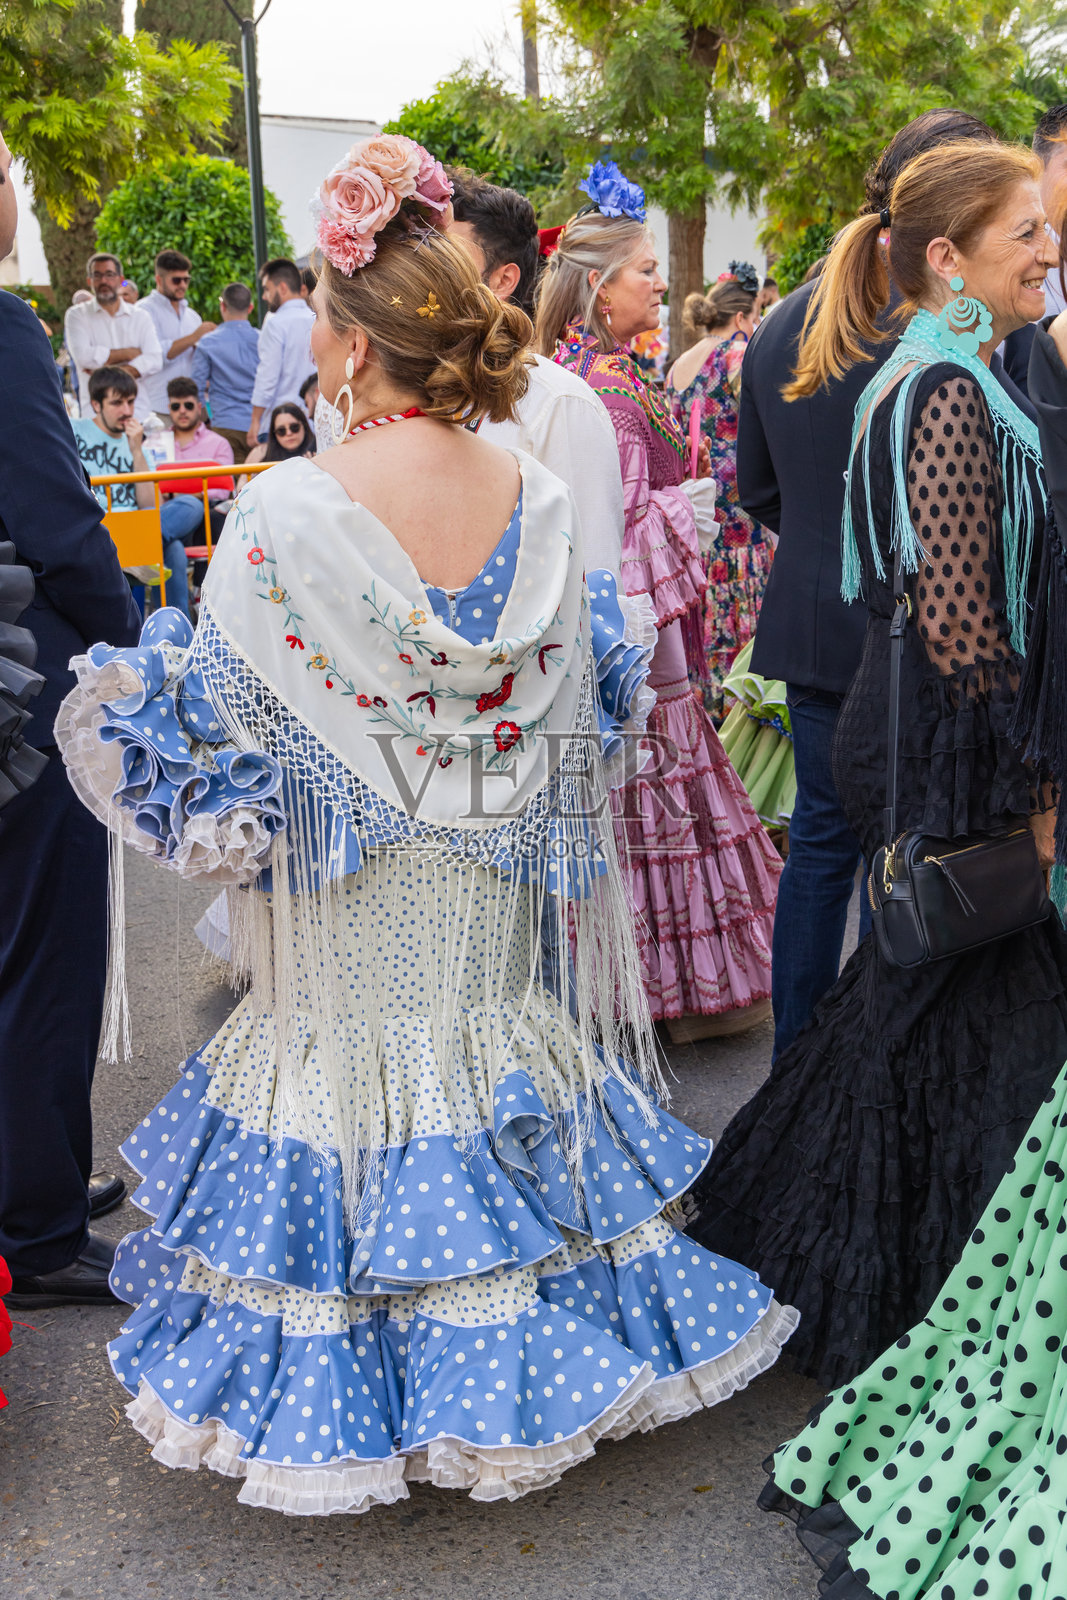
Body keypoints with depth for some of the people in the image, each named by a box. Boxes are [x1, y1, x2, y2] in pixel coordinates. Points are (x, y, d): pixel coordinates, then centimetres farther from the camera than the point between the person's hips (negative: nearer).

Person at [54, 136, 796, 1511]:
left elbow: (221, 708, -14)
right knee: (480, 1040, 19)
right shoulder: (537, 499, -7)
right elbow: (571, 705, 2)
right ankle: (504, 1362, 36)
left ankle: (338, 1396, 30)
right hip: (485, 882, 4)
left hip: (341, 881, -3)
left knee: (347, 1060, 12)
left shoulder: (287, 509, -21)